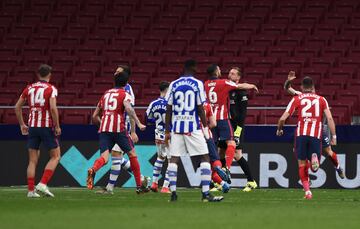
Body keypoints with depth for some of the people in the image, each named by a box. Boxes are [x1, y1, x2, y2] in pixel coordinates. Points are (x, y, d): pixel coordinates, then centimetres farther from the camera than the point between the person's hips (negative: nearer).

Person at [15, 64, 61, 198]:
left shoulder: (29, 88, 9)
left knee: (33, 160, 9)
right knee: (55, 156, 7)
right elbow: (53, 108, -19)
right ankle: (43, 184, -8)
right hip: (47, 126, -5)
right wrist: (57, 126, -10)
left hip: (32, 127, 5)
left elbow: (17, 107, 12)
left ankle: (31, 190, 3)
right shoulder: (51, 89, -6)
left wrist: (22, 124, 20)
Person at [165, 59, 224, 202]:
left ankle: (173, 193, 1)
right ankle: (206, 194, -6)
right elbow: (200, 108, -5)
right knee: (205, 158, 2)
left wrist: (167, 131, 10)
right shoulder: (197, 84, -3)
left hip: (176, 127, 3)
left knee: (174, 159, 7)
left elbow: (168, 110, 5)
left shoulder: (174, 85, 6)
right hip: (193, 127, -3)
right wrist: (205, 127, 4)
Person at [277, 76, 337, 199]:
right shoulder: (321, 99, 12)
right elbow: (329, 118, 1)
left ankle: (307, 191, -2)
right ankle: (314, 157, -27)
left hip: (301, 135, 0)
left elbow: (283, 118, 5)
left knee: (302, 165, 11)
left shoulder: (297, 99, 9)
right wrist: (333, 136, 3)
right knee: (315, 168, 8)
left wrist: (279, 129, 24)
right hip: (316, 135, 0)